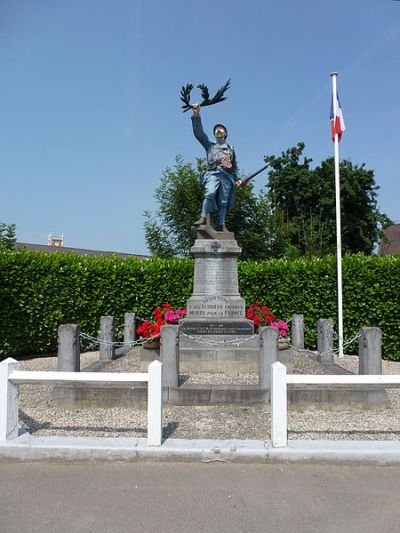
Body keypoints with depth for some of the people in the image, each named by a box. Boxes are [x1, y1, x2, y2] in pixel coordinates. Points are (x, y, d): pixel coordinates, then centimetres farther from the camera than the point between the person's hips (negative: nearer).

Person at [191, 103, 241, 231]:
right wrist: (196, 115, 0)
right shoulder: (210, 145, 23)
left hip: (227, 175, 2)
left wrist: (237, 179, 12)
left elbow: (235, 166, 27)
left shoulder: (231, 148, 29)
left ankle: (221, 225, -5)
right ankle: (203, 218, -30)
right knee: (210, 193, -27)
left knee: (223, 201, -5)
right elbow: (198, 133, 10)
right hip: (213, 173, -2)